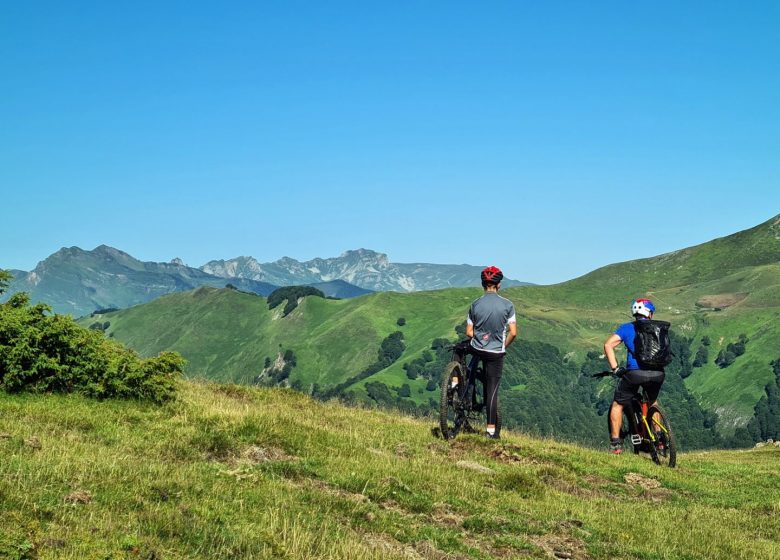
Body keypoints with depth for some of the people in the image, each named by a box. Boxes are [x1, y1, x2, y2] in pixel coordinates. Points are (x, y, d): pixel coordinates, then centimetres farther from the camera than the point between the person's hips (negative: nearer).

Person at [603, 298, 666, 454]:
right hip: (657, 374, 3)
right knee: (652, 402, 33)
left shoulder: (626, 328, 11)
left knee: (617, 405, 18)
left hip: (635, 373, -3)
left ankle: (615, 444, 12)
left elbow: (608, 345, -2)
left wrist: (615, 368, 1)